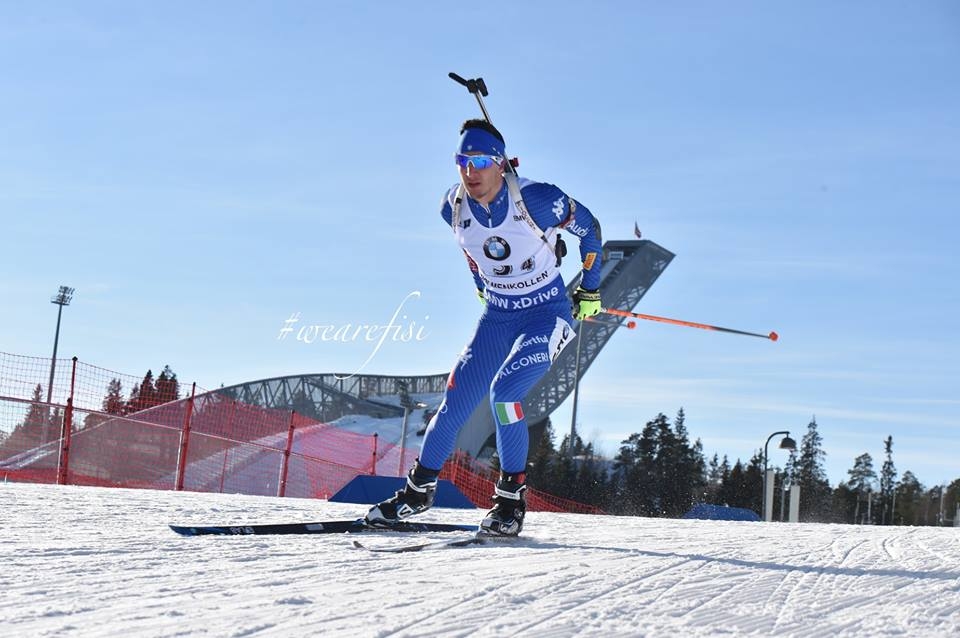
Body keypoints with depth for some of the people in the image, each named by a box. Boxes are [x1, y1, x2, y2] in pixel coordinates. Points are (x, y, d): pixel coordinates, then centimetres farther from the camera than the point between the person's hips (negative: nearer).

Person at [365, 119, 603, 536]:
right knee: (457, 400, 0)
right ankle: (418, 489, 19)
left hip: (548, 313, -5)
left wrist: (591, 290, 1)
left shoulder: (536, 199, -23)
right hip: (497, 315, 5)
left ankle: (511, 499, -11)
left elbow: (588, 228, -6)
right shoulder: (454, 208, -9)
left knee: (504, 391, -25)